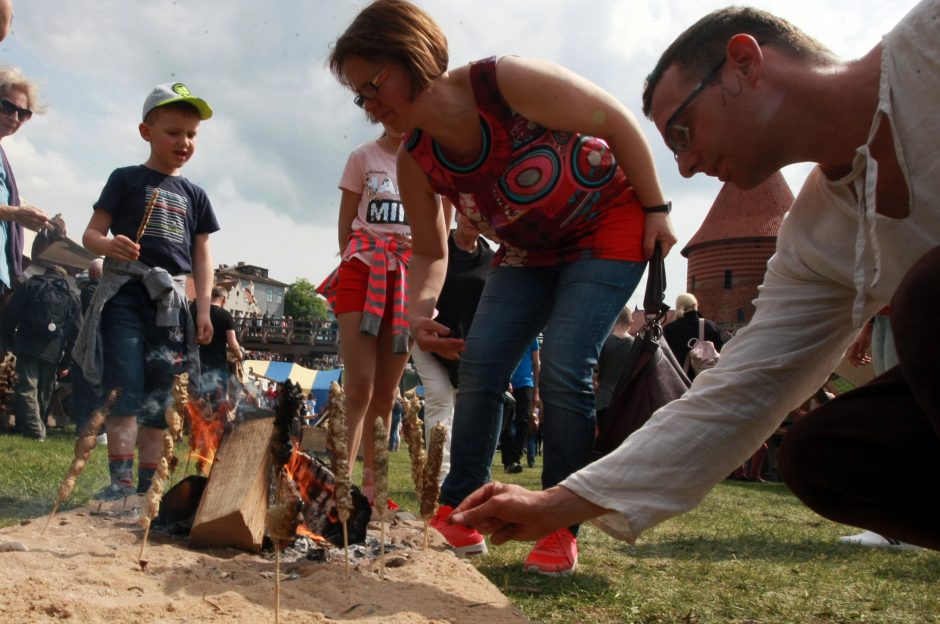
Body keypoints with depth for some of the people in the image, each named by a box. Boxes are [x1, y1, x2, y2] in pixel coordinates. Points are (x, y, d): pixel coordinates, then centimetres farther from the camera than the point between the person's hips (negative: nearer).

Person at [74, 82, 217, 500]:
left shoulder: (194, 195, 16)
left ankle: (148, 485, 9)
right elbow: (91, 234, 1)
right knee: (126, 387, -14)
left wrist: (204, 308, 5)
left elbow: (202, 255, 15)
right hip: (125, 290, -4)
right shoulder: (127, 179, 6)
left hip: (171, 299, 4)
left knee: (159, 397, 4)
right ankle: (120, 480, -14)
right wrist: (109, 244, -23)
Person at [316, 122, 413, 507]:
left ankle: (370, 488, 9)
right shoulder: (363, 157, 7)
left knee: (386, 392, 3)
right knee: (359, 386, -15)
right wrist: (352, 263, 0)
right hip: (364, 268, -2)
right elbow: (346, 224, 8)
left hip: (410, 275, 2)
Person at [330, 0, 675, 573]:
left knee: (564, 369, -18)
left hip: (610, 225, -5)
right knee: (478, 362, -8)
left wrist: (656, 211, -14)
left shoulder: (510, 83, -30)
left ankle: (561, 528, -3)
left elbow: (617, 121, -19)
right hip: (530, 251, 6)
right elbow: (431, 253, 1)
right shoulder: (416, 162, -12)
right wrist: (421, 314, -19)